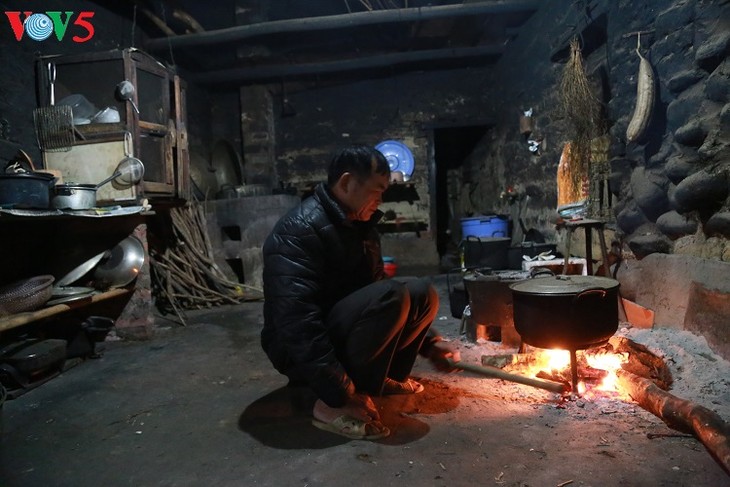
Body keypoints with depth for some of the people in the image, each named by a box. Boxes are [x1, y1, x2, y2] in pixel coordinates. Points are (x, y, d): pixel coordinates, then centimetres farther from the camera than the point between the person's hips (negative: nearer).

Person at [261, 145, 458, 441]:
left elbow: (379, 295, 15)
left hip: (343, 336, 9)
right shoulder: (300, 230, -22)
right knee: (389, 297, -29)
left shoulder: (361, 226, 7)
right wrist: (341, 395, -29)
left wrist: (429, 343, 9)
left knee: (422, 294, 0)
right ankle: (332, 406, -20)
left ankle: (385, 379, 6)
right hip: (301, 352, -8)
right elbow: (297, 322, -29)